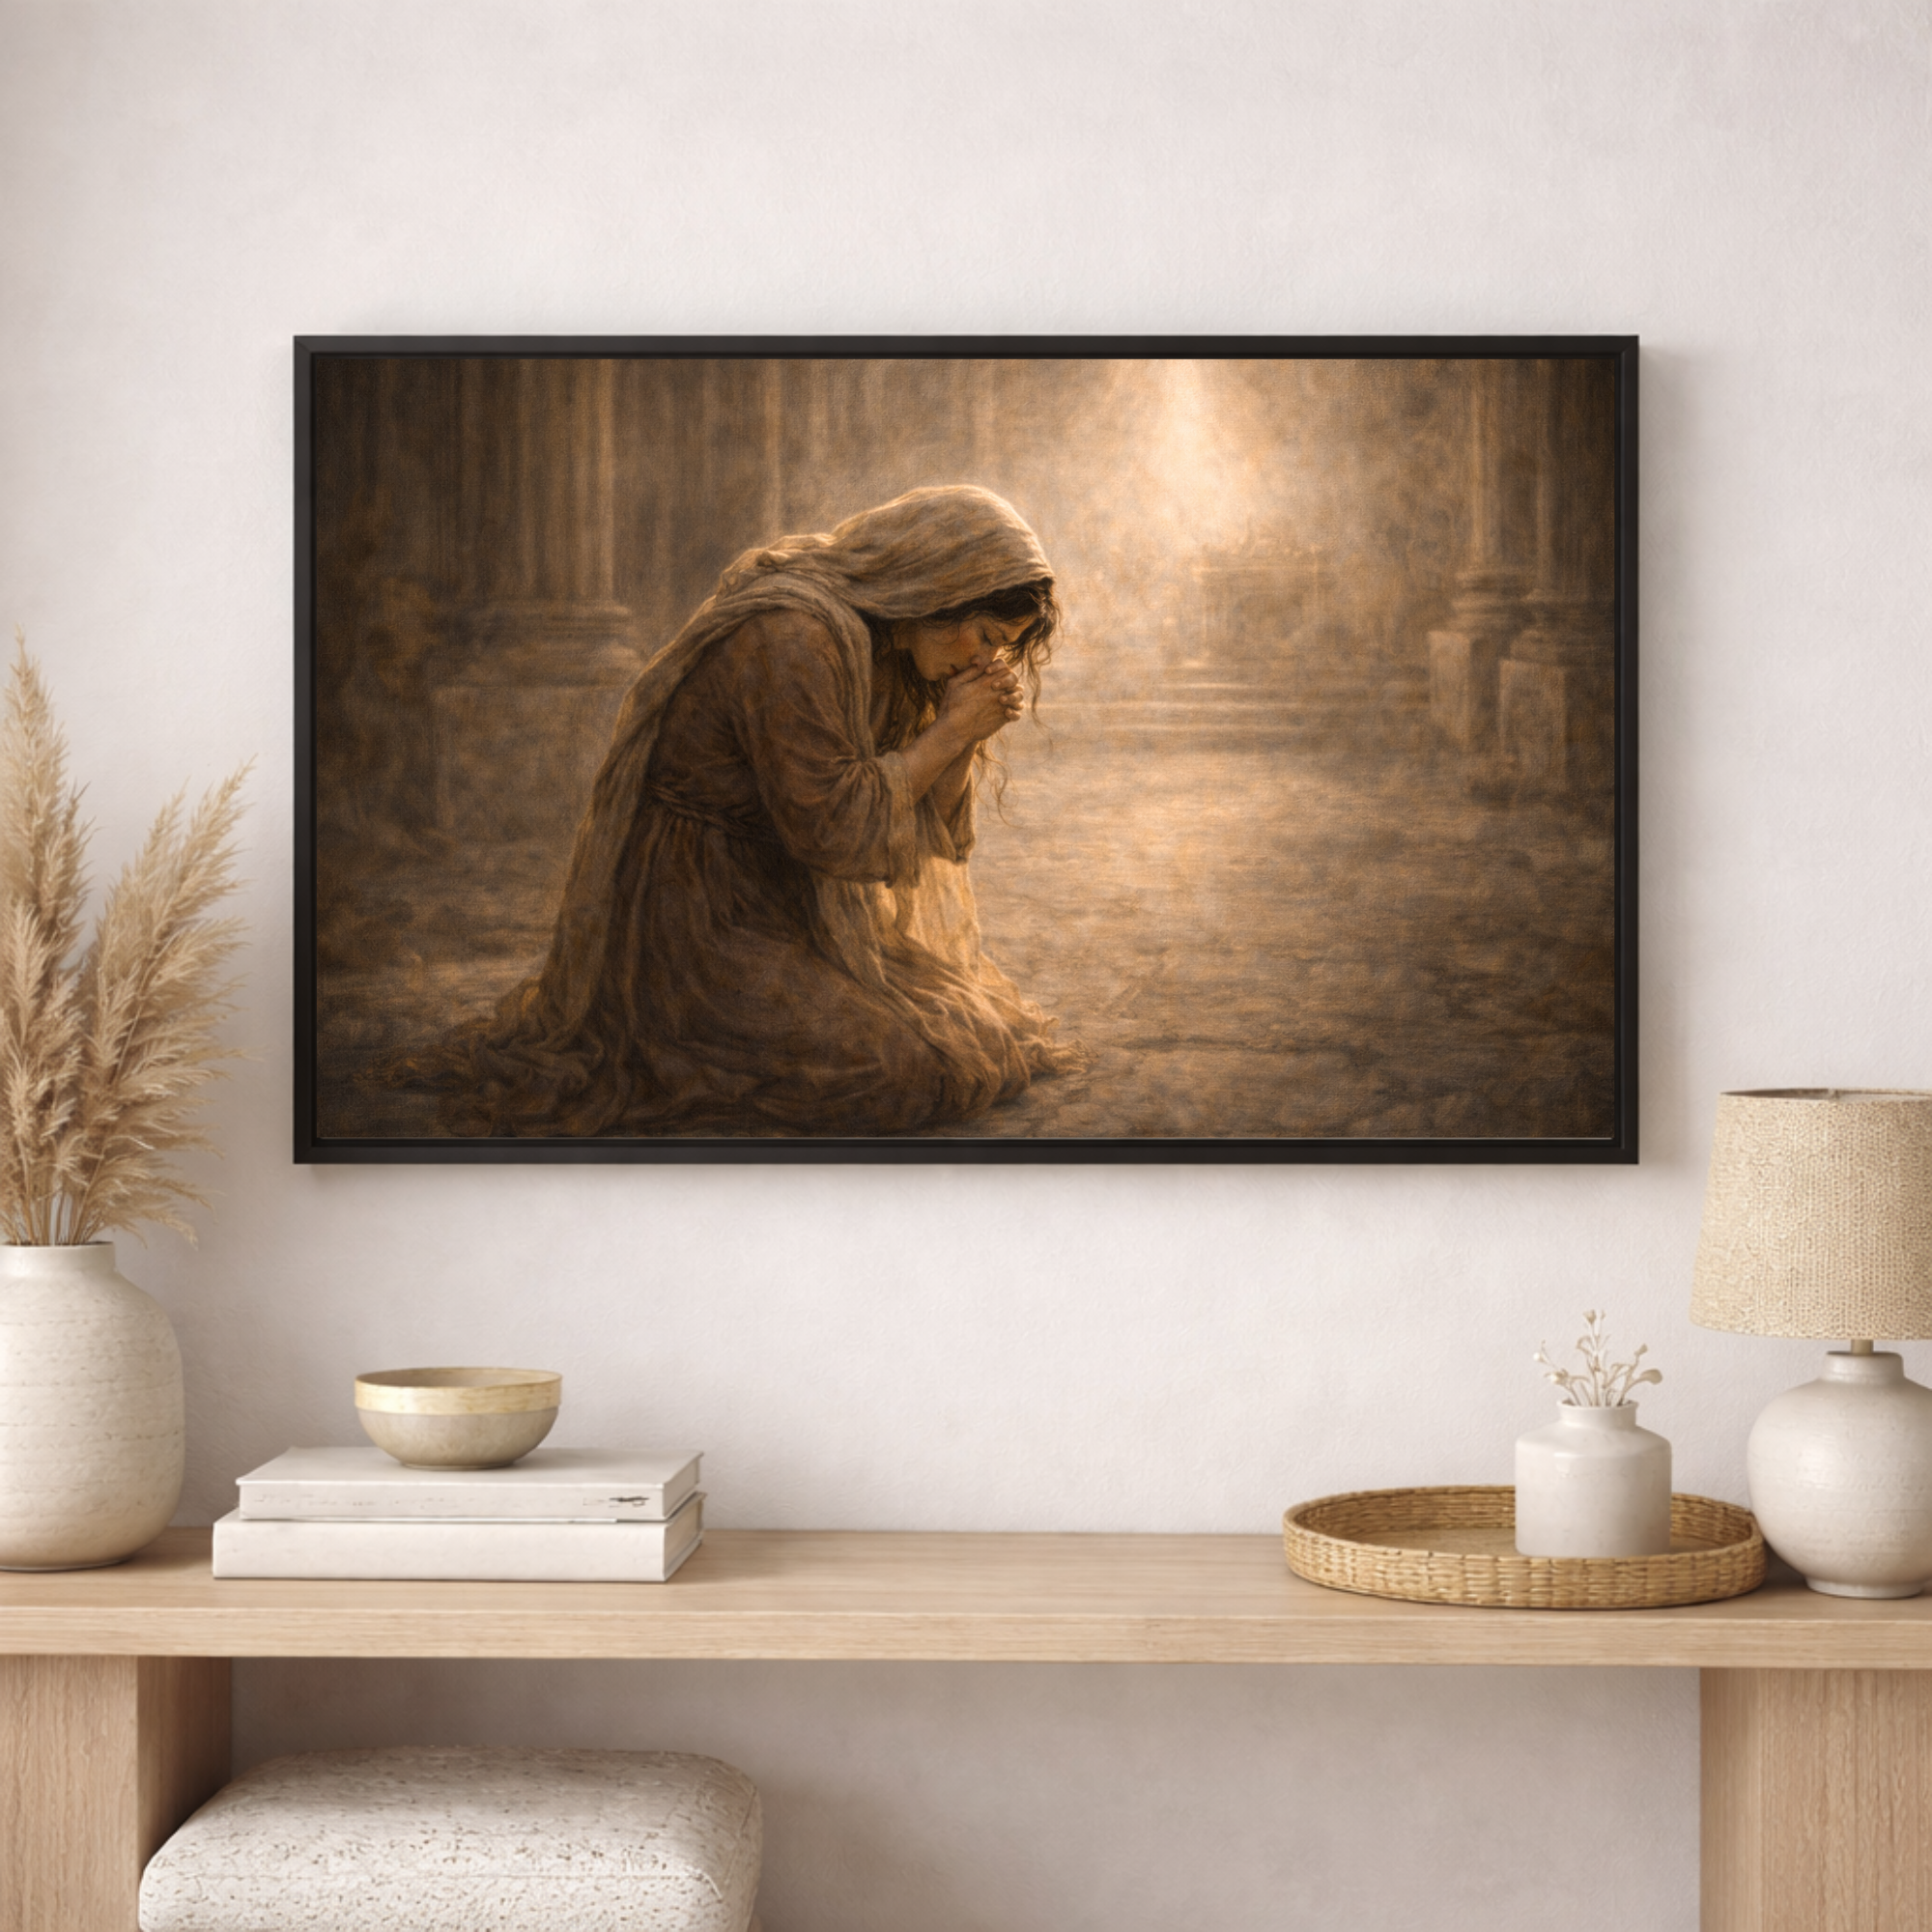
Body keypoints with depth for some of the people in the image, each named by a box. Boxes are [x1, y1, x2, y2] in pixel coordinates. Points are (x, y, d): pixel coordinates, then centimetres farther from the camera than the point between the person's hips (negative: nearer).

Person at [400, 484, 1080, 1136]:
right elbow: (832, 828, -25)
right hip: (696, 931, -10)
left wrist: (970, 732, -10)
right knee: (920, 1073, -16)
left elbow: (924, 827, 7)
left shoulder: (867, 632, 5)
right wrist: (950, 732, -18)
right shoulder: (790, 640, -25)